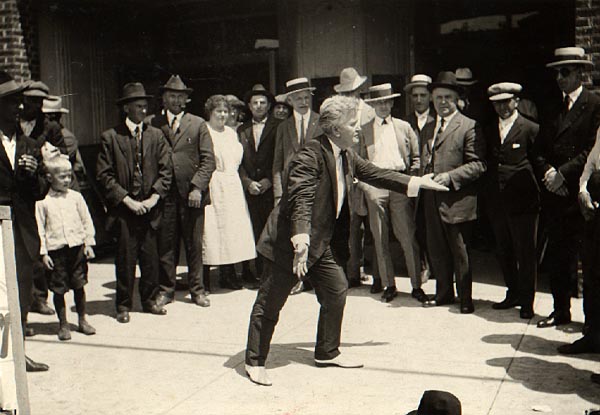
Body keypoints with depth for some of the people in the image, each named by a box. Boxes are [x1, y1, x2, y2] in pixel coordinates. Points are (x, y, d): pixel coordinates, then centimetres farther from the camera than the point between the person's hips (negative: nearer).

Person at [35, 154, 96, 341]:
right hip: (56, 249, -2)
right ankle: (63, 324, 19)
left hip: (77, 247, 2)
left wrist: (88, 243, 3)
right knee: (59, 289, 5)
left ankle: (82, 320, 25)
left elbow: (86, 221, 8)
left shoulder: (76, 197, 4)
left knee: (79, 285, 10)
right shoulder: (43, 202, -2)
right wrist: (43, 252, -5)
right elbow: (40, 228, -1)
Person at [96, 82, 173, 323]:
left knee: (151, 257, 5)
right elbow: (104, 175, -4)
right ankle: (124, 305, 13)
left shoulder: (156, 135, 9)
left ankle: (149, 300, 21)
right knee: (125, 258, 1)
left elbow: (166, 170, 7)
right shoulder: (110, 137, 0)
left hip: (150, 207, 3)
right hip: (123, 208, -2)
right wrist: (127, 200, -11)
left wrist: (154, 197, -6)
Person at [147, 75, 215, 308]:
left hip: (191, 194, 0)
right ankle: (166, 289, 17)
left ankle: (197, 290, 16)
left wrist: (198, 187, -8)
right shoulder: (151, 124, 6)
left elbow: (208, 160, 3)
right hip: (164, 194, 0)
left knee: (194, 245, 5)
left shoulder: (198, 124, 8)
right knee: (165, 244, 4)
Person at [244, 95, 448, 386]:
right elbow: (300, 200, -30)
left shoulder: (346, 156, 7)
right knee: (270, 303, 2)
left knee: (337, 292, 12)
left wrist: (416, 182, 17)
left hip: (323, 243, 9)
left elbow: (374, 174, 17)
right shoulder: (311, 155, -22)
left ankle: (327, 353, 30)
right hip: (290, 243, -9)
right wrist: (301, 243, -39)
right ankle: (255, 361, 17)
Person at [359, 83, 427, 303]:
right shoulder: (364, 130, 12)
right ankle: (388, 285, 12)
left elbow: (416, 158, 13)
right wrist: (364, 185, -2)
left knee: (408, 237, -3)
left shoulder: (404, 127, 14)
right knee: (380, 239, 2)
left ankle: (416, 285, 4)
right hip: (375, 185, 0)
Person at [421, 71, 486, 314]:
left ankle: (465, 299, 15)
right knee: (436, 251, 14)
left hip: (457, 201, -7)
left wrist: (449, 177, -20)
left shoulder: (469, 127, -5)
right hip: (432, 201, 7)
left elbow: (478, 165, -11)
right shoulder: (428, 128, 17)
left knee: (460, 253, 2)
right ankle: (444, 293, 29)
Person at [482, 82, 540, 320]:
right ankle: (513, 294, 28)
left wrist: (534, 193, -9)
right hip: (496, 202, 6)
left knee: (525, 253, 1)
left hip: (522, 202, -5)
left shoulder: (531, 130, -4)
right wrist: (486, 194, 6)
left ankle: (526, 301, 12)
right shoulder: (488, 131, 12)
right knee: (503, 252, 14)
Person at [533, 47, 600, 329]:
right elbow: (539, 149, 14)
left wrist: (563, 173, -14)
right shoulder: (553, 109, 17)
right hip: (554, 194, 6)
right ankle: (561, 310, 21)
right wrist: (547, 171, -4)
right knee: (555, 256, 10)